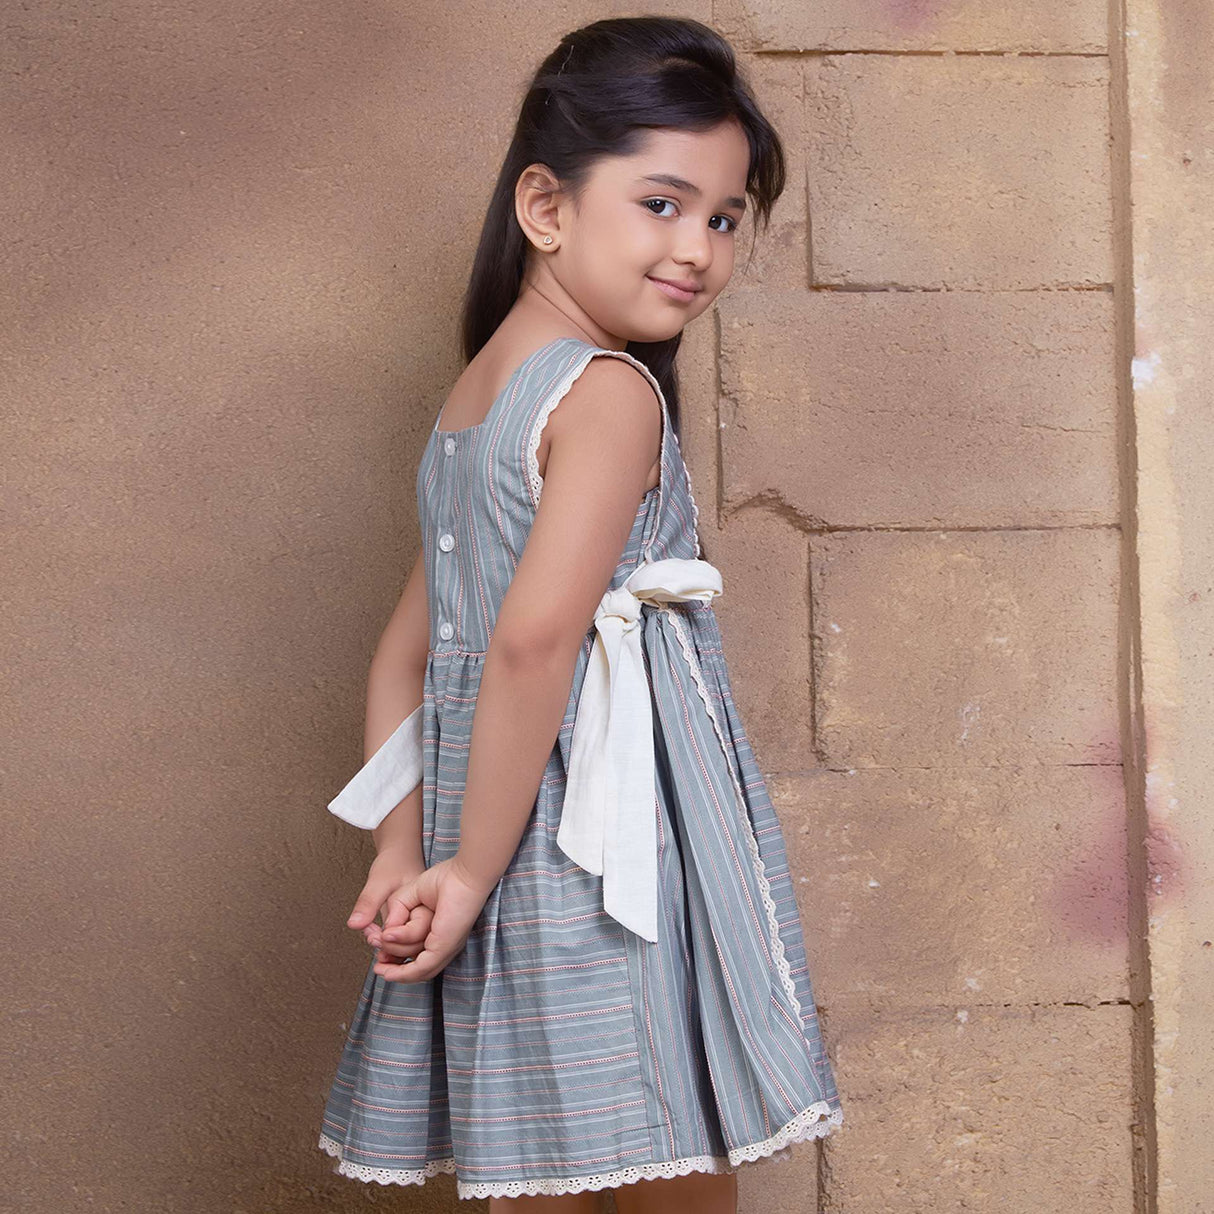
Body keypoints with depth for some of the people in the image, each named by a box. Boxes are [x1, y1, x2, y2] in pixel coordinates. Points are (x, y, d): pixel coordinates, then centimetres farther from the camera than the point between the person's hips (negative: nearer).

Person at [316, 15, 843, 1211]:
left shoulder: (466, 403, 15)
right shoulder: (611, 394, -12)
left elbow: (405, 657, 13)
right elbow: (535, 638, -23)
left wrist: (403, 851, 6)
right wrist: (473, 868, -16)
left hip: (506, 888, 8)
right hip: (611, 884, -8)